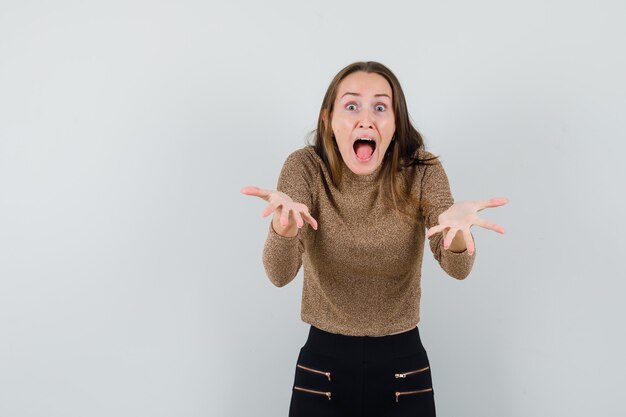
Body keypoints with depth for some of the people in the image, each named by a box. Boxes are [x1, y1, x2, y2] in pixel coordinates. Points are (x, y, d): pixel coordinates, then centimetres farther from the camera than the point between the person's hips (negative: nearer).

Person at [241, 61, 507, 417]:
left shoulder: (422, 171, -10)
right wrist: (284, 224, -45)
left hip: (404, 366, 1)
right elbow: (280, 275, -23)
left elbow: (458, 268, -21)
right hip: (323, 365, 0)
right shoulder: (305, 168, -13)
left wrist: (456, 229, -44)